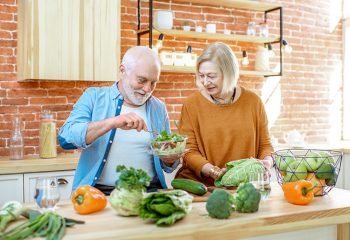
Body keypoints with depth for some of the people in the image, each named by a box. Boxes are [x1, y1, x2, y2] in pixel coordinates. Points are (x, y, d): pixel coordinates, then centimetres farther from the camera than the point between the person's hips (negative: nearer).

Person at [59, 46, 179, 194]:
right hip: (99, 191, -2)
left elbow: (167, 165, 18)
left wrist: (170, 159, -6)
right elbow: (65, 138, -12)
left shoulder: (159, 108, 12)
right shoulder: (94, 97, 4)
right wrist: (113, 123, -24)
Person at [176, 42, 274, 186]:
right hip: (199, 184, -2)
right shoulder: (192, 104, 0)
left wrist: (267, 160, -7)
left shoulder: (253, 101, 6)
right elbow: (189, 151, -2)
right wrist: (210, 170, -19)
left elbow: (264, 144, 14)